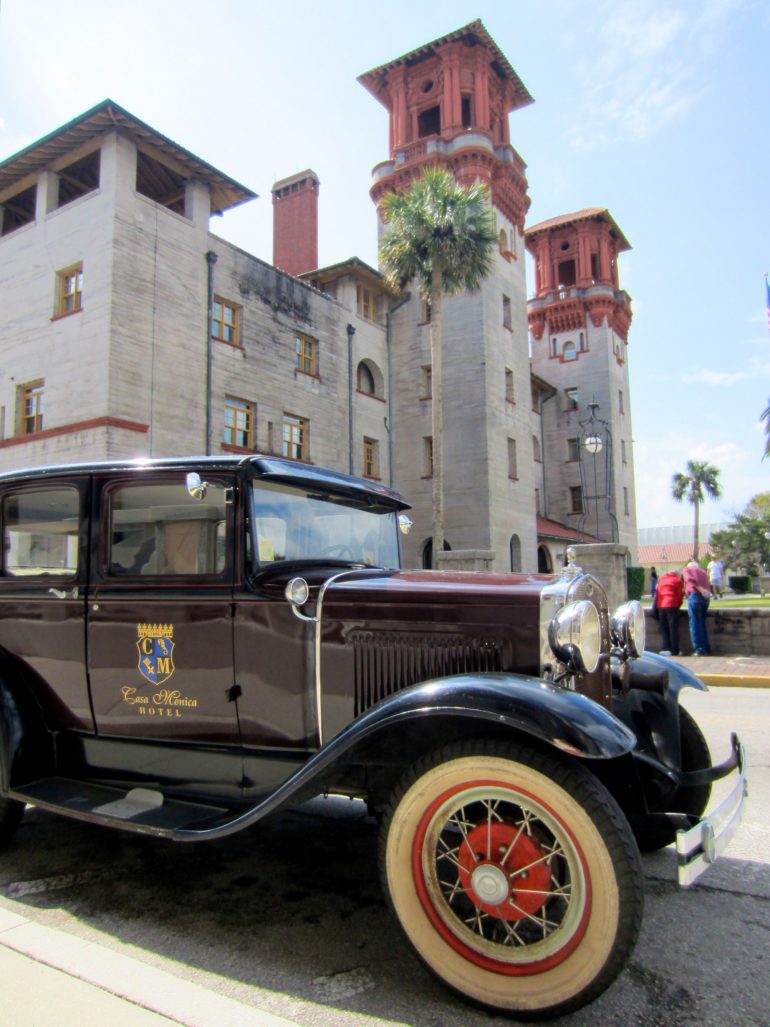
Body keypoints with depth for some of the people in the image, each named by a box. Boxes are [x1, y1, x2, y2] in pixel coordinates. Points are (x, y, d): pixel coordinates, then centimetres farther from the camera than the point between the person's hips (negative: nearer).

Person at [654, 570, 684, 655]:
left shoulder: (661, 578, 20)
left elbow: (657, 593, 15)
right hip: (672, 605, -4)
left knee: (664, 629, 10)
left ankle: (666, 649, 3)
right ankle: (674, 650, -1)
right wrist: (678, 604, 20)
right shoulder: (677, 580, 8)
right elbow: (679, 595, 4)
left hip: (660, 606, 4)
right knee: (673, 628, 0)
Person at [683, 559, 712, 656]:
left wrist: (701, 590, -14)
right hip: (705, 598, 6)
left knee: (695, 624, -3)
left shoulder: (687, 569, 11)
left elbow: (691, 579, -8)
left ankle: (699, 649, -5)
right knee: (702, 623, 15)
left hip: (694, 596, -6)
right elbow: (707, 586, 19)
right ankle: (707, 649, 16)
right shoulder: (703, 572, 29)